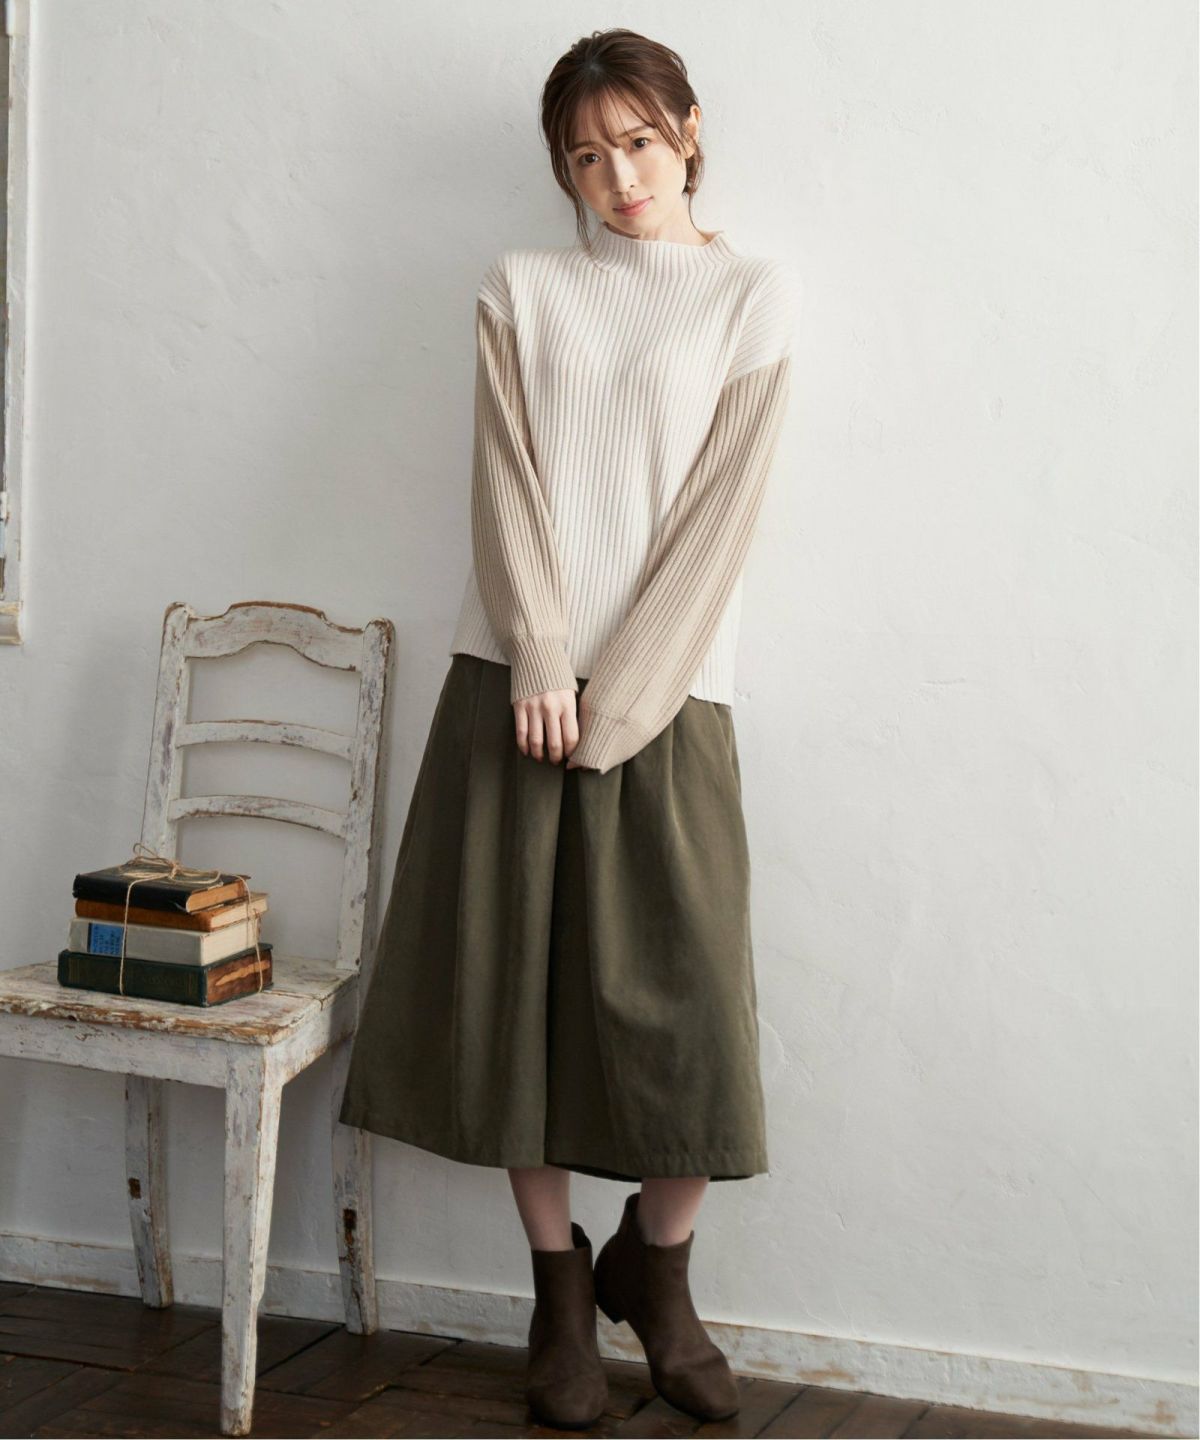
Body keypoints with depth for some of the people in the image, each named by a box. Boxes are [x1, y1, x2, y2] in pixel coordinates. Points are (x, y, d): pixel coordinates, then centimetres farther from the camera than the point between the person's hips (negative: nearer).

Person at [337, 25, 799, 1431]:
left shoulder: (754, 295, 5)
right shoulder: (523, 288, 12)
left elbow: (719, 508, -3)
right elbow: (507, 482, 2)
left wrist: (620, 697, -10)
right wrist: (539, 667, -11)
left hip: (666, 697, -2)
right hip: (514, 683, 2)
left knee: (693, 1009, -5)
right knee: (515, 990, 2)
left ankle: (654, 1267, 20)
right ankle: (561, 1288, 18)